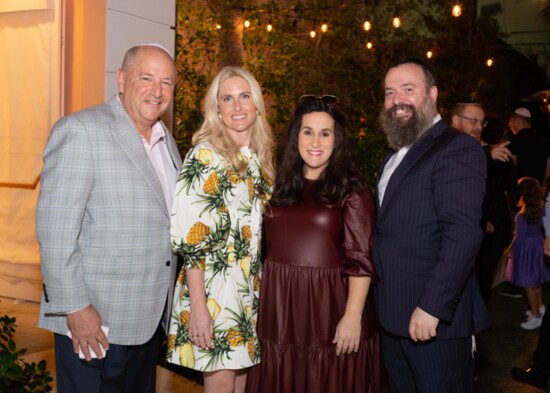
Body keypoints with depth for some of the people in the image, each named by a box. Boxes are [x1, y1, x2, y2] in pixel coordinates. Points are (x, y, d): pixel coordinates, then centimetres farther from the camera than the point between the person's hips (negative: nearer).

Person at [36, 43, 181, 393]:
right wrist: (74, 307, -19)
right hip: (94, 319, -7)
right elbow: (55, 228, -17)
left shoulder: (166, 139, 11)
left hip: (150, 319, 7)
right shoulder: (80, 131, -12)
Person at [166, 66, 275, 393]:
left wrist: (261, 288, 13)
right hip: (214, 287, -7)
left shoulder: (260, 158, 10)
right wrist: (198, 307, -20)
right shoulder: (206, 156, -12)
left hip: (252, 289, 7)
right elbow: (190, 239, -17)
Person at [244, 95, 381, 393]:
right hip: (279, 307, 4)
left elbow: (360, 259, -10)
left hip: (329, 307, -4)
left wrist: (352, 317, -17)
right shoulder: (280, 184, 8)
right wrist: (258, 302, 8)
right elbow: (266, 246, 12)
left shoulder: (351, 189, -6)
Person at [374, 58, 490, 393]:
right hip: (393, 318, 8)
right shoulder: (396, 155, 16)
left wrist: (431, 308, -24)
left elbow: (463, 235, -22)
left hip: (436, 319, -8)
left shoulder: (457, 149, -13)